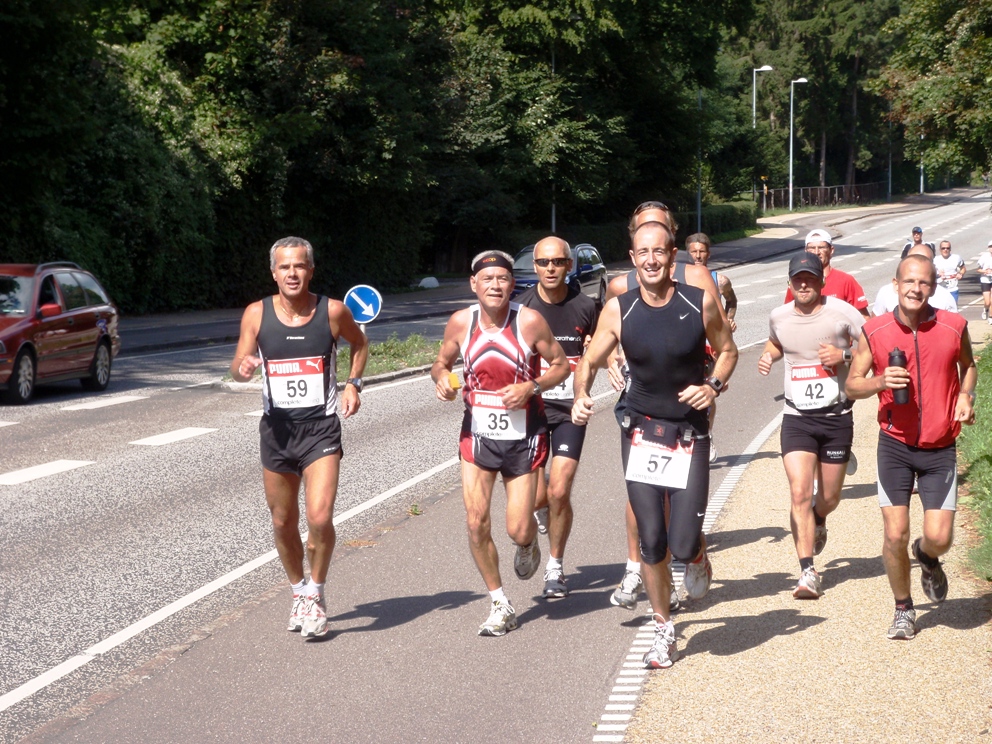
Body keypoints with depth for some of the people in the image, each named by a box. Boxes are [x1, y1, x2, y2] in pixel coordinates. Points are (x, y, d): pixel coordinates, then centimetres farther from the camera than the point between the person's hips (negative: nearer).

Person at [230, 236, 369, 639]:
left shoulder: (332, 311, -4)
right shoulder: (257, 314, -2)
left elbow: (359, 343, 16)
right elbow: (237, 369, 1)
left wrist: (353, 383, 0)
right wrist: (244, 367, -22)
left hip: (321, 428, -2)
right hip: (277, 428, 2)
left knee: (320, 518, -16)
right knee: (283, 522, 12)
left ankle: (315, 594, 7)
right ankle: (299, 591, 35)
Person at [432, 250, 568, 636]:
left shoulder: (530, 321, -12)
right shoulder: (461, 322, -5)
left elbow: (561, 365, -2)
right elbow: (442, 362, 10)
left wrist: (531, 387, -19)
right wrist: (441, 378, -13)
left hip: (523, 436, -2)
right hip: (477, 432, 2)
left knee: (518, 530, -2)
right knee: (476, 522, -6)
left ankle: (528, 544, 39)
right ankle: (500, 604, 12)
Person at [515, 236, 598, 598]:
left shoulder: (585, 307, -1)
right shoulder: (521, 307, -2)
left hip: (570, 409, 0)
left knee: (559, 492, -9)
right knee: (536, 497, -4)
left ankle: (555, 567, 12)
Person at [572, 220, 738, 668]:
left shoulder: (701, 303, -8)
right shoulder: (618, 311, -6)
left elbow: (727, 351, 7)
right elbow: (589, 362, 3)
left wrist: (713, 385, -12)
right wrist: (580, 396, -17)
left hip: (689, 435, -1)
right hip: (641, 433, 1)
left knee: (683, 546, -9)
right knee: (651, 543, 2)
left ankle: (697, 556, 30)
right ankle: (664, 631, 22)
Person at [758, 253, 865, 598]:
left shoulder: (841, 312, -8)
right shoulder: (779, 317, 3)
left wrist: (844, 355, -18)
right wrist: (768, 355, 4)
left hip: (836, 417, -1)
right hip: (797, 418, 1)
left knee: (830, 497, 12)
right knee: (800, 494, -14)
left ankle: (818, 522, 50)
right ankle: (808, 573, -11)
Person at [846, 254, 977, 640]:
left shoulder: (954, 327, -5)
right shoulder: (874, 332, -7)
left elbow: (967, 364, 16)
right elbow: (852, 385, 1)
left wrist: (965, 395, -3)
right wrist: (880, 382, -19)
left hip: (940, 449, 0)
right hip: (895, 445, 0)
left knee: (939, 538, -4)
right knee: (895, 535, -2)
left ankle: (928, 558, 35)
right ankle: (903, 609, 21)